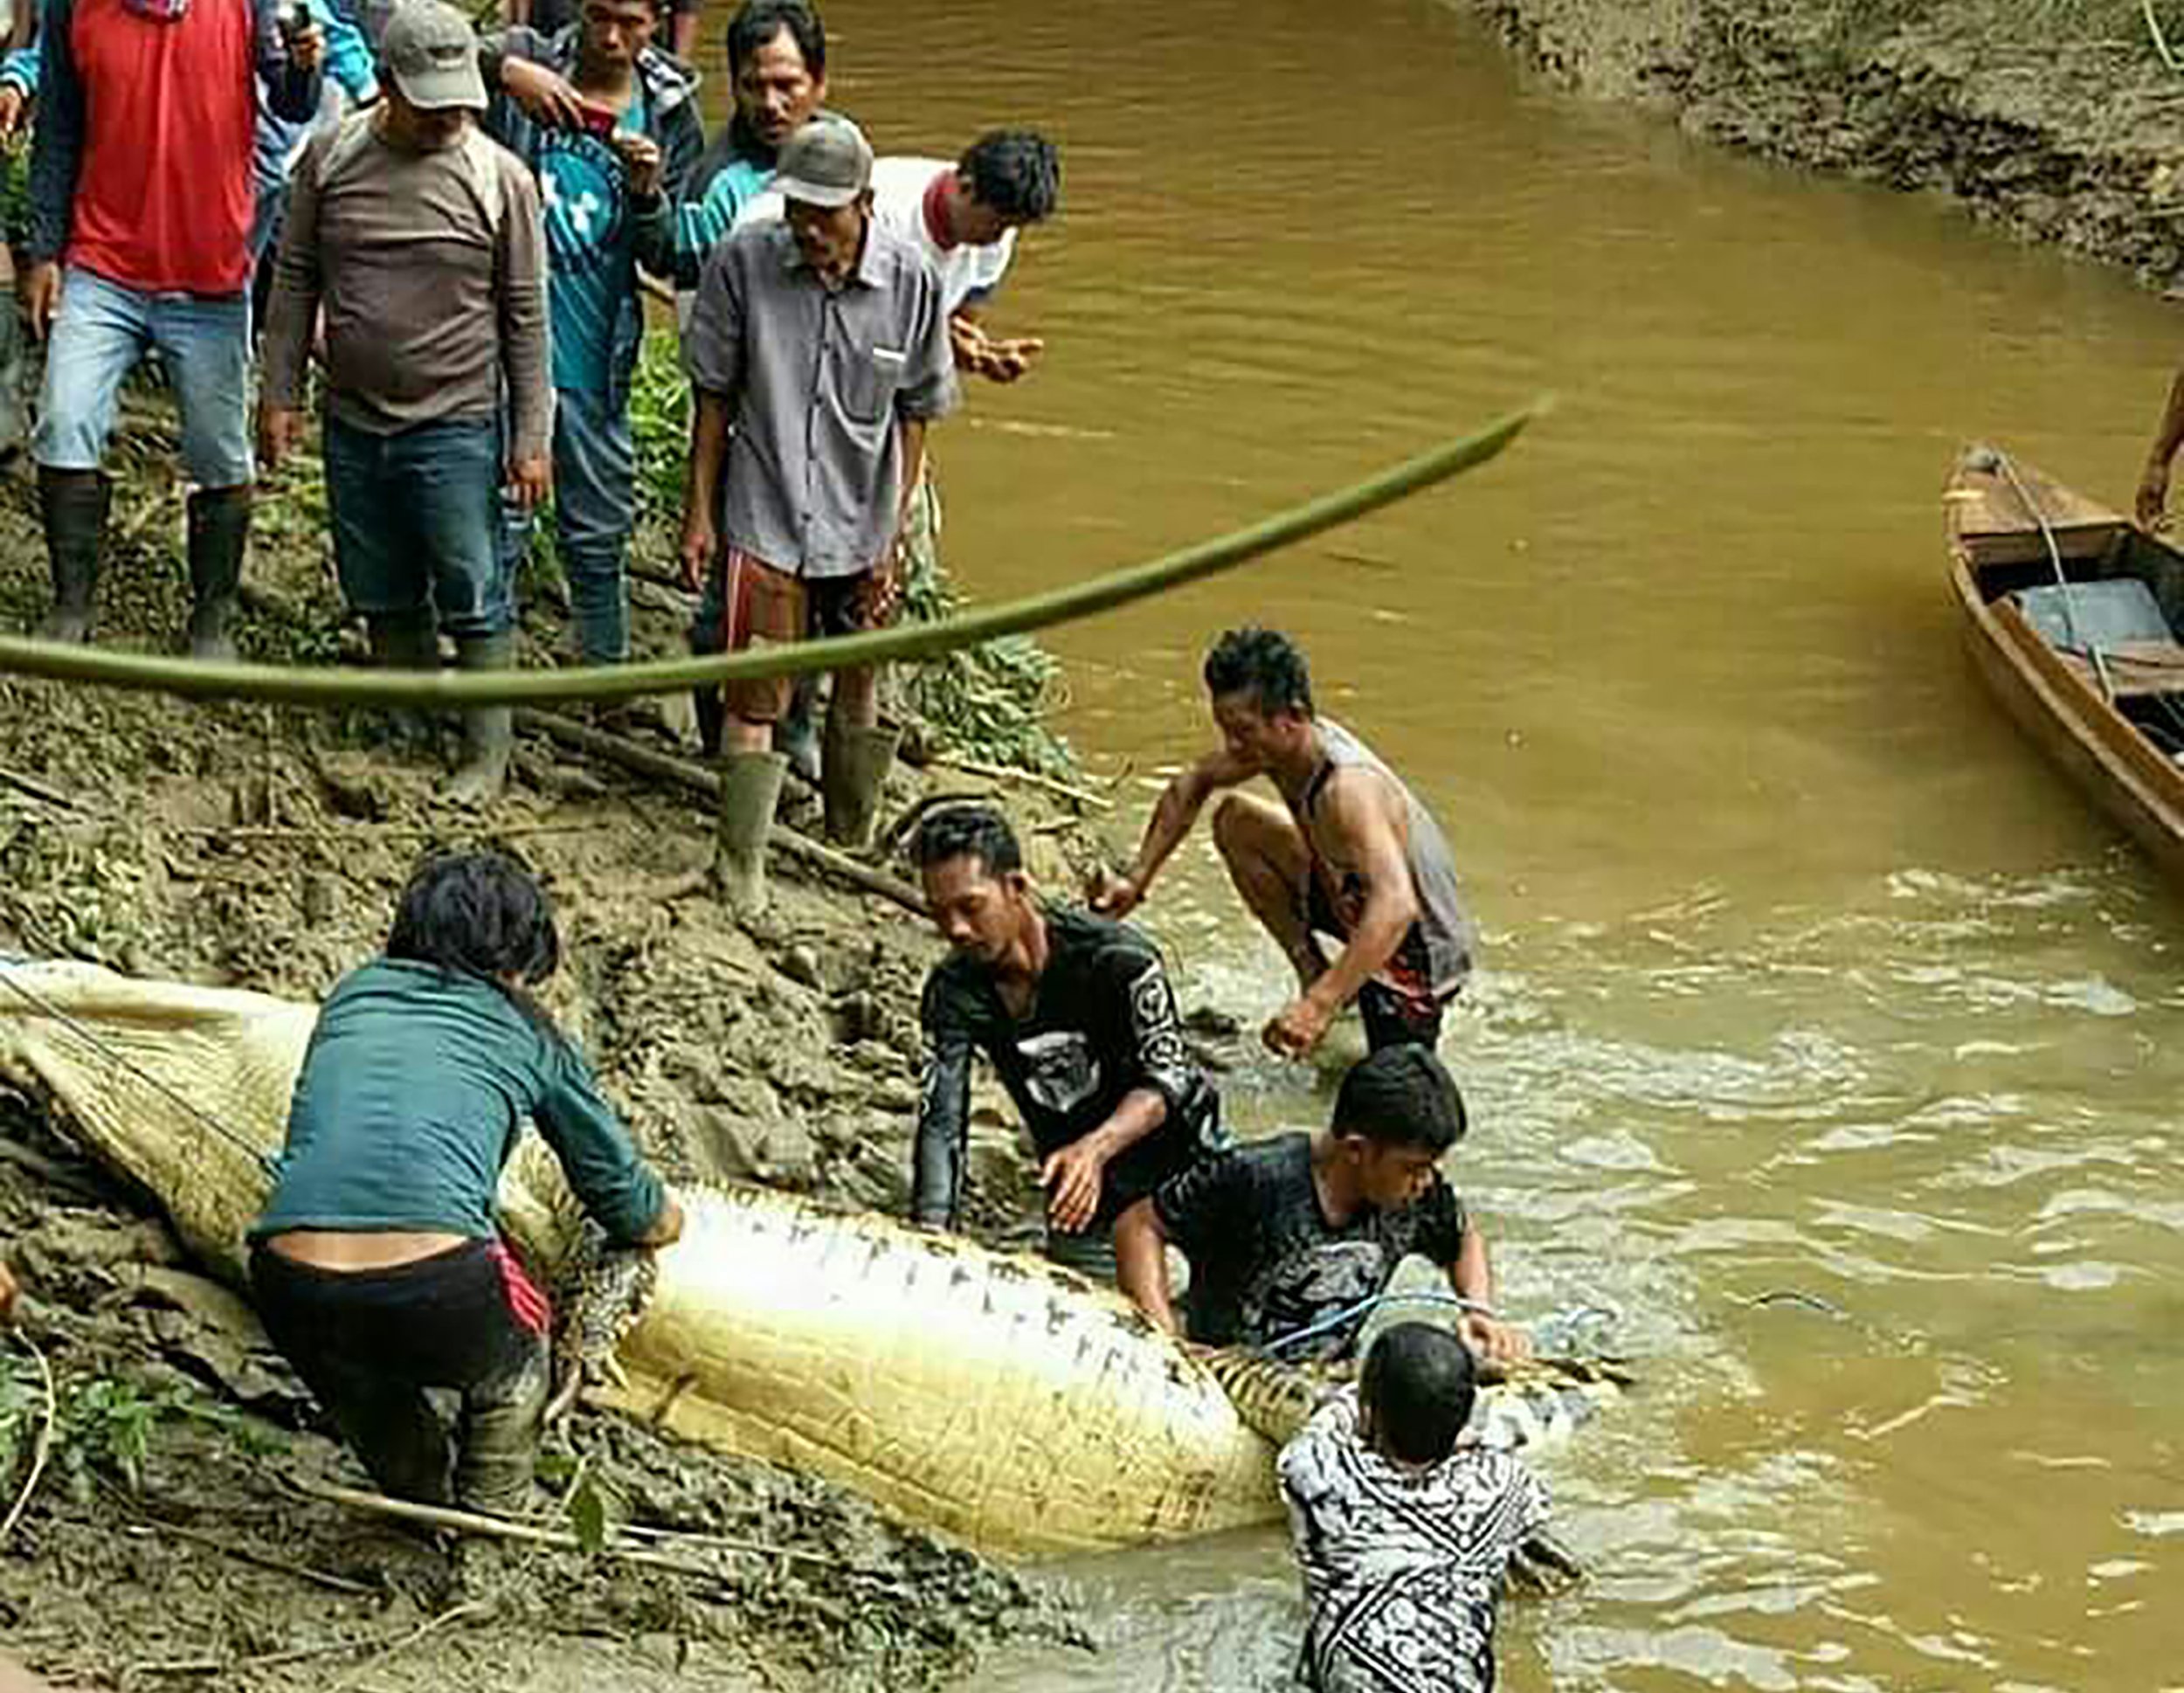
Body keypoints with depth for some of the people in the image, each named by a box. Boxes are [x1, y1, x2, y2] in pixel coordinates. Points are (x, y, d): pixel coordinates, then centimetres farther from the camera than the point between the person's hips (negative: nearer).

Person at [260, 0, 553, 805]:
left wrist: (532, 438, -5)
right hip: (352, 426, 3)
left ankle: (487, 753, 11)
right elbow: (296, 280, 7)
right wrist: (280, 393, 6)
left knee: (473, 599, 0)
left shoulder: (500, 179, -8)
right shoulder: (332, 158, -1)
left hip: (455, 428, -3)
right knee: (381, 596, 15)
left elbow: (525, 316, -4)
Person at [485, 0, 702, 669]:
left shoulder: (669, 116, 5)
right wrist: (505, 68, -28)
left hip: (595, 361, 3)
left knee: (599, 536, 13)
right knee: (495, 524, 0)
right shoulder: (520, 66, -2)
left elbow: (667, 258, 5)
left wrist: (647, 194, -14)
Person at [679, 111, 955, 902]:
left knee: (858, 692, 16)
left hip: (861, 525, 2)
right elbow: (714, 395, -2)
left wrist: (893, 531, -1)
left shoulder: (909, 280, -10)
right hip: (765, 520, -2)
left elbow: (914, 413, 1)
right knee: (754, 701, -5)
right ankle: (742, 868, 1)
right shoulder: (744, 260, -12)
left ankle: (853, 850, 34)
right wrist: (700, 514, -1)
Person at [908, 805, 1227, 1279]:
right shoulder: (953, 991, -13)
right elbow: (940, 1123, -17)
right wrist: (931, 1238, -32)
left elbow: (1167, 1076, -27)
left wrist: (1095, 1148, -46)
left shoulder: (1114, 957, -24)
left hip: (1181, 1156, -3)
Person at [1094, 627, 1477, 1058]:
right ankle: (1314, 972, 15)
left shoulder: (1347, 788, -36)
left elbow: (1396, 906, -50)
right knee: (1236, 822, 7)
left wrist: (1319, 1006, -58)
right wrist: (1137, 880, 3)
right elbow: (1194, 782, 11)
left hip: (1420, 946, -8)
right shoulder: (1279, 744, -10)